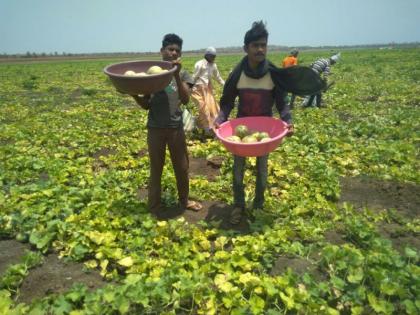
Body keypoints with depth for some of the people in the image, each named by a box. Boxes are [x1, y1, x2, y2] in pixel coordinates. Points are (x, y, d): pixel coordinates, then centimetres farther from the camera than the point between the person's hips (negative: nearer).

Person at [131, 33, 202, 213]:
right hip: (155, 129, 0)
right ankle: (154, 205, 26)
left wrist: (176, 75, -25)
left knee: (182, 167, 13)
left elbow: (185, 99, -16)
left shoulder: (183, 74, 0)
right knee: (156, 169, 10)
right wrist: (133, 94, -14)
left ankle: (184, 200, 35)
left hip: (176, 128, 1)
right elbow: (146, 105, 5)